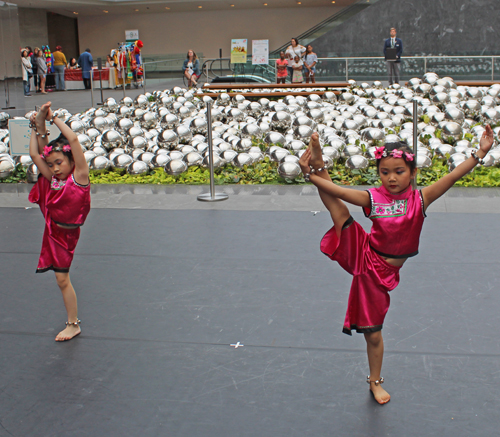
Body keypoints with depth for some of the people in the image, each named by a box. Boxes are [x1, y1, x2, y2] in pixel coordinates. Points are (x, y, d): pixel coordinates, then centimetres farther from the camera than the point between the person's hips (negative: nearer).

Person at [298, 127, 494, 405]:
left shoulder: (420, 199, -7)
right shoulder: (372, 199, -7)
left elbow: (453, 176, -14)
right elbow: (335, 191, -10)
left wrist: (480, 152, -21)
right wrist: (312, 174, -21)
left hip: (381, 272, 0)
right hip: (361, 256, 0)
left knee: (373, 333, 10)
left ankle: (375, 381, 31)